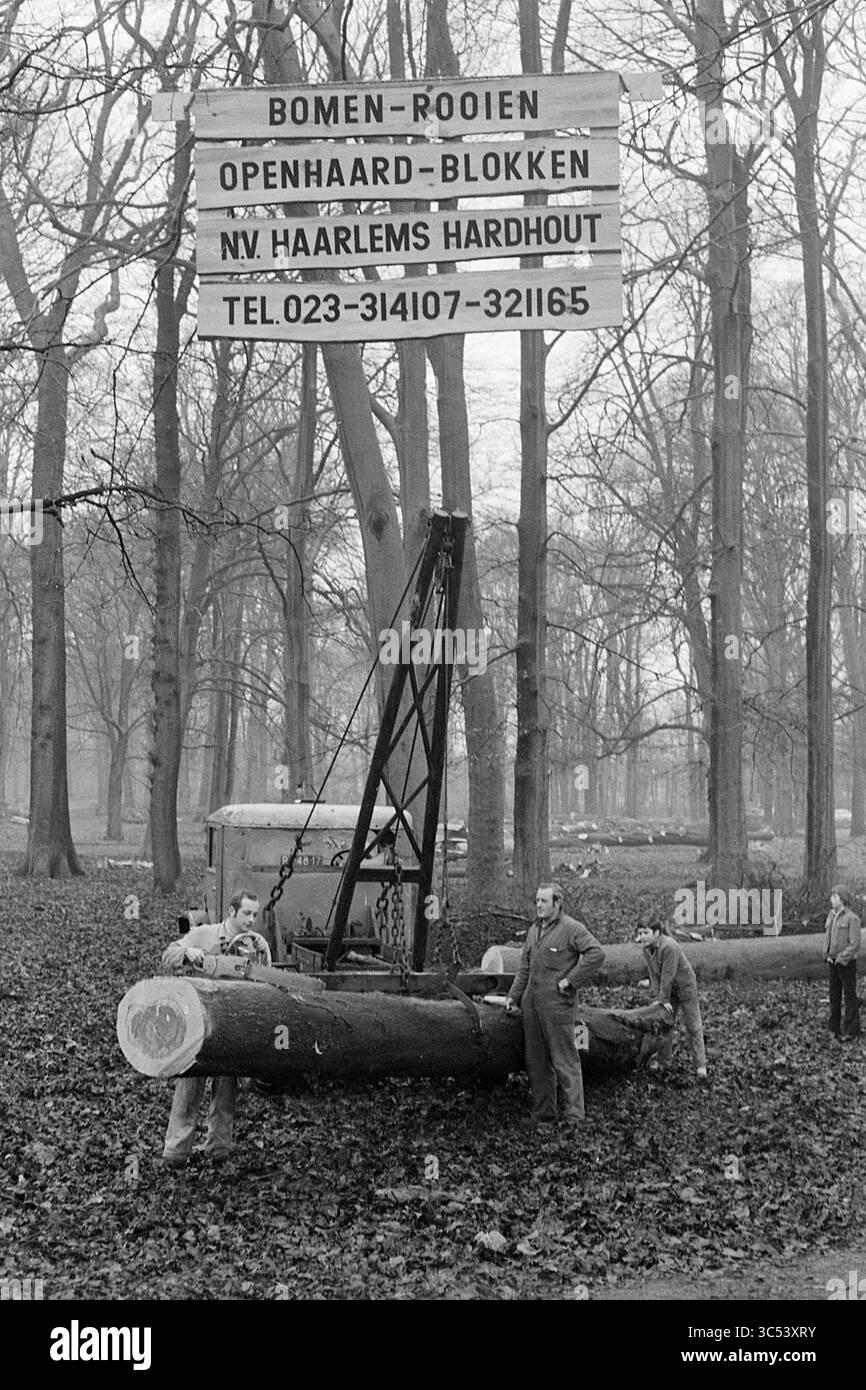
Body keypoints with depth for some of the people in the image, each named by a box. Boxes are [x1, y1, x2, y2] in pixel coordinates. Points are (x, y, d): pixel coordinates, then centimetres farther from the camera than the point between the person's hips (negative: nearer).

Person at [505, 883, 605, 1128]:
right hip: (531, 1004, 8)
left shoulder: (572, 929, -7)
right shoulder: (534, 930, 17)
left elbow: (596, 954, -16)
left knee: (565, 1060, -6)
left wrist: (570, 980, -14)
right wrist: (513, 995, 16)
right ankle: (542, 1114, 18)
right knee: (536, 1061, 11)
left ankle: (575, 1115, -4)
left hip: (557, 1004, -8)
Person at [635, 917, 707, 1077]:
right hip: (668, 989, 7)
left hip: (685, 986, -7)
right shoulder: (646, 949, -10)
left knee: (693, 1026, 0)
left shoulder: (669, 947, -35)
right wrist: (660, 998, -11)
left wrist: (664, 1000, -23)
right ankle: (663, 1060, 24)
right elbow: (654, 975, -5)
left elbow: (667, 976, -30)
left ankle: (701, 1064, 6)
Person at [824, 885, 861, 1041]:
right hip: (833, 962, 7)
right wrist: (827, 955, 2)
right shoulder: (831, 916, 8)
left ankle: (851, 1031, 5)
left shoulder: (852, 918, -14)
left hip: (847, 962, -7)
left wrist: (841, 958, -16)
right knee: (834, 995, 12)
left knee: (849, 996, 0)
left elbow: (855, 944, -15)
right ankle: (835, 1028, 20)